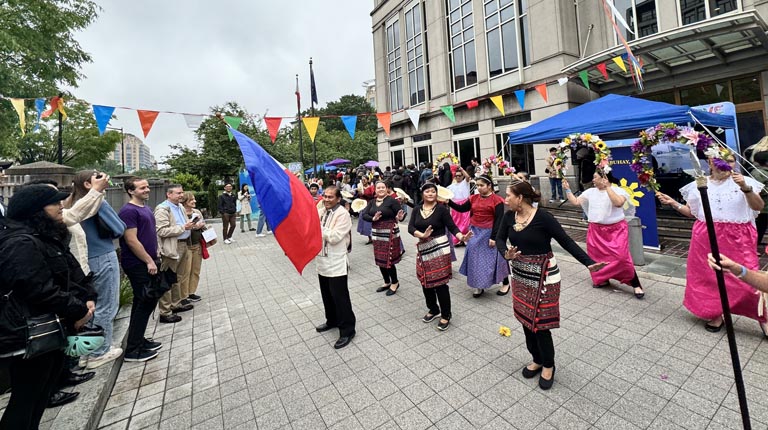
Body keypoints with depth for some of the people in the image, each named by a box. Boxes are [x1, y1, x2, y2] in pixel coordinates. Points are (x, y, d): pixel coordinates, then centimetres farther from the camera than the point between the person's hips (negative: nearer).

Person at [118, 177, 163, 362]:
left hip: (147, 262, 9)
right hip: (138, 265, -9)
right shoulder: (129, 211, -15)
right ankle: (132, 350, 7)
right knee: (146, 302, -4)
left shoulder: (146, 208, 14)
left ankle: (139, 340, 29)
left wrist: (154, 258, 16)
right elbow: (131, 241, -20)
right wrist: (149, 261, -16)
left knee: (143, 303, 16)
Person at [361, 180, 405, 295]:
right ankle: (387, 282, 32)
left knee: (388, 259, -2)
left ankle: (395, 283, 21)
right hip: (376, 233, 6)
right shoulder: (372, 201, 7)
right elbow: (364, 215, 0)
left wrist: (399, 218, -32)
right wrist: (373, 218, -18)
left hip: (390, 233, -6)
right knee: (379, 259, 13)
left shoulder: (392, 200, -9)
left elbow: (399, 215, -9)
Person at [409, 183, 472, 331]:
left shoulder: (441, 208, -6)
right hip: (423, 250, 5)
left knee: (440, 283, 0)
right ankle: (433, 310, 35)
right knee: (426, 283, 13)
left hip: (440, 249, -4)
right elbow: (410, 227, -5)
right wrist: (422, 235, -22)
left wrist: (461, 237, -27)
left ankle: (446, 315, 20)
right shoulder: (417, 209, 5)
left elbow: (452, 227, -9)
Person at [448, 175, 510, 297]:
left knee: (493, 258, 6)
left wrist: (493, 237, -17)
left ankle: (506, 283, 29)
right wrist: (448, 201, -7)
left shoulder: (497, 200, -10)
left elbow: (498, 220, -13)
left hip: (488, 233, -5)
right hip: (475, 233, 5)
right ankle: (479, 286, 25)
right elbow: (461, 208, 6)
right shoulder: (474, 198, 5)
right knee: (476, 259, 10)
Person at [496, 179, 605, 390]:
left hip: (543, 276, -5)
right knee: (525, 320, 15)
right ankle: (537, 360, 38)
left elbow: (567, 242, -15)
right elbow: (500, 239, 2)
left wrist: (589, 262, -24)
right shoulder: (509, 217, -3)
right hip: (520, 275, 6)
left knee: (540, 322, 4)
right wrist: (506, 253, -19)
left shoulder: (543, 217, -19)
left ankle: (548, 365, 30)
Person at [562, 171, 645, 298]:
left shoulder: (617, 190, -8)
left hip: (616, 229, -5)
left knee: (621, 257, -12)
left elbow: (618, 203, -27)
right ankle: (603, 280, 31)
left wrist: (607, 187, -24)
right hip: (596, 230, 5)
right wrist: (567, 189, 2)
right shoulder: (590, 192, 5)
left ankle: (636, 285, 5)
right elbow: (575, 201, 6)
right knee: (598, 256, 11)